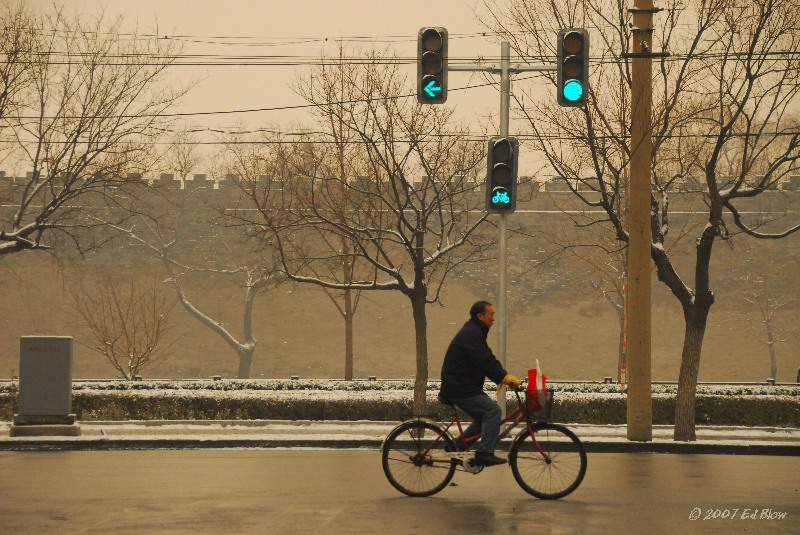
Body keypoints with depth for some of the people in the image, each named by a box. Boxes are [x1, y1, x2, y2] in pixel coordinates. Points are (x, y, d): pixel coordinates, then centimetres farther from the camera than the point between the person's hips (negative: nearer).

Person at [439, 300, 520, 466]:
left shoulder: (473, 332, 19)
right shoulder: (472, 334, -15)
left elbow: (488, 360, 18)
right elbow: (486, 362, -25)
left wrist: (504, 377, 7)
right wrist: (506, 377, -27)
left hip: (460, 386, 11)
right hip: (460, 388, -11)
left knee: (483, 417, 15)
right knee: (492, 410, -16)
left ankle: (456, 447, 17)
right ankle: (484, 453, -17)